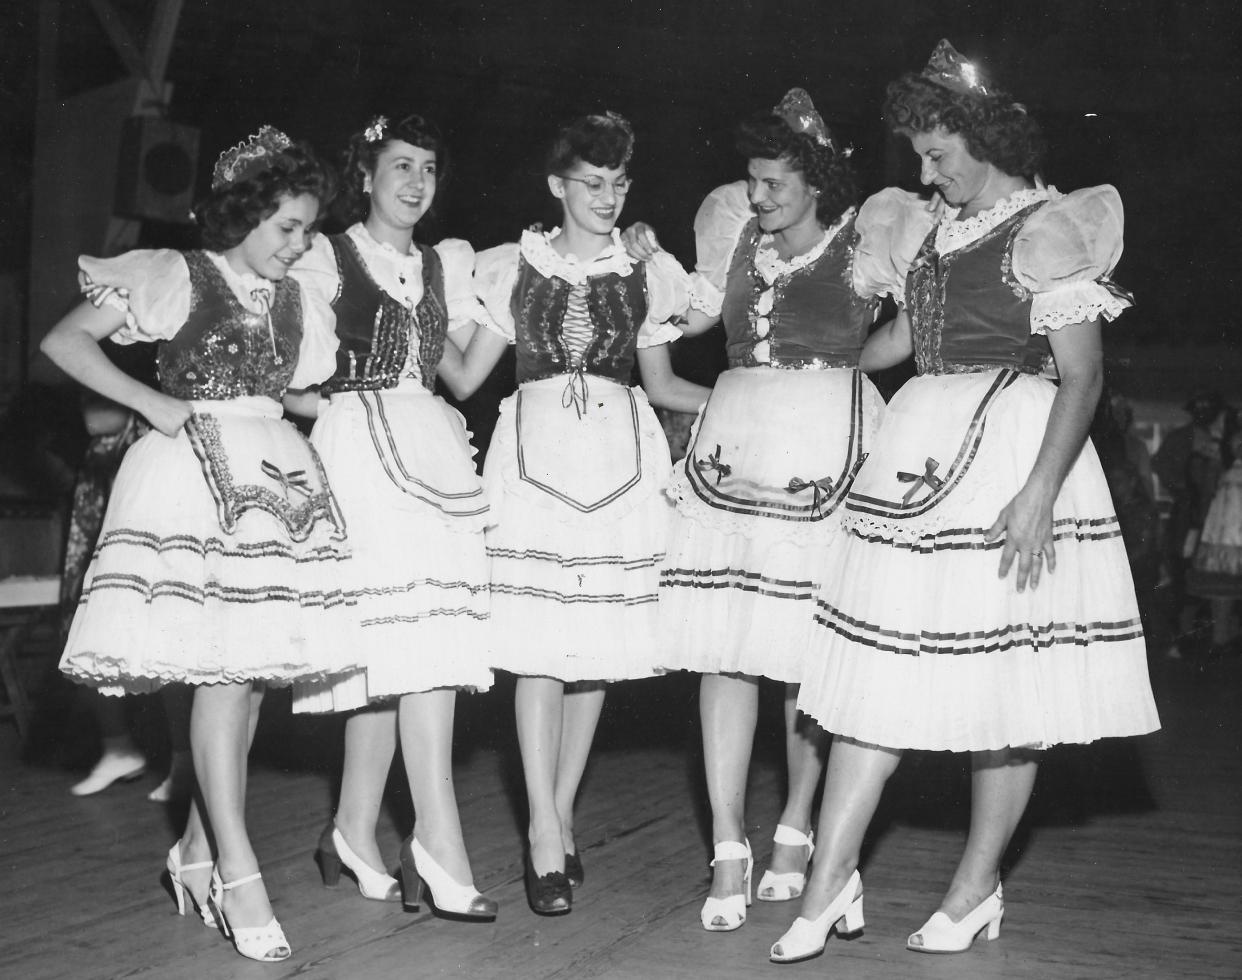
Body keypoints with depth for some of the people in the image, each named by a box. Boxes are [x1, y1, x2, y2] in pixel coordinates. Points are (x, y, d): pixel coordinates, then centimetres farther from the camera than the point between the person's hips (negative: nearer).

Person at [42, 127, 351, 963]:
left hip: (278, 478, 6)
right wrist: (155, 403, -10)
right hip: (197, 474, -6)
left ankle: (199, 851, 15)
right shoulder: (177, 275, 1)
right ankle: (238, 873, -12)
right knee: (221, 666, -13)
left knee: (251, 669, 2)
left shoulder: (293, 302, 17)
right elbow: (64, 341, -1)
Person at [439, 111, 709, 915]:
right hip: (536, 452, -1)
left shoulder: (646, 276, 13)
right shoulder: (514, 268, 10)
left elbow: (661, 384, 17)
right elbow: (465, 376, 11)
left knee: (600, 641, 2)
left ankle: (560, 818, 17)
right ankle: (546, 838, -3)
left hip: (619, 458, 2)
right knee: (537, 643, -8)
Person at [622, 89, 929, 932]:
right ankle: (730, 852, 1)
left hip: (828, 450, -3)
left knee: (811, 648, 1)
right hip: (734, 442, 3)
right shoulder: (736, 230, 13)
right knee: (723, 645, -4)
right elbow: (693, 312, 24)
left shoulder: (871, 237, 2)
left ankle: (795, 831, 19)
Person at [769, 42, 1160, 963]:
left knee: (1004, 675, 2)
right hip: (921, 452, 7)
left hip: (1011, 455, -7)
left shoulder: (1046, 230, -8)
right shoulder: (946, 228, 15)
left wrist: (1040, 491, -22)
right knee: (882, 666, 3)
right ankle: (829, 885, 7)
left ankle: (978, 888, 18)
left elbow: (1083, 376, -13)